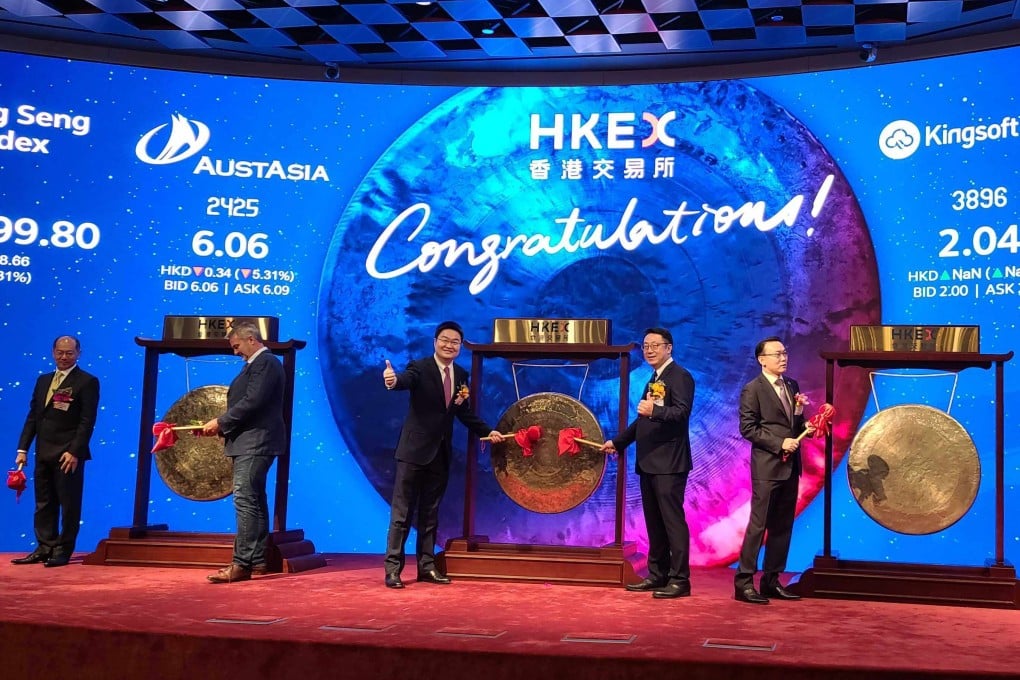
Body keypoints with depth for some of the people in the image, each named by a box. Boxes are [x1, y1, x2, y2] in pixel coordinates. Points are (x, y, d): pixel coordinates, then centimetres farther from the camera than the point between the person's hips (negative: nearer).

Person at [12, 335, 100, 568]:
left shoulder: (87, 382, -4)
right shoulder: (43, 380, 16)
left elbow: (87, 421, -11)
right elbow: (33, 416, 16)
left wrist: (74, 452, -18)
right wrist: (23, 448, 9)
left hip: (69, 453, -7)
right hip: (44, 453, 7)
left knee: (69, 503, 0)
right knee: (44, 503, 9)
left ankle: (63, 550, 6)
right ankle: (45, 548, 16)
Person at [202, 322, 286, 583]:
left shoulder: (265, 363, -12)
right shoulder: (259, 363, 20)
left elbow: (252, 402, -21)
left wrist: (220, 422, -13)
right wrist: (222, 425, 11)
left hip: (255, 443, -11)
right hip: (253, 443, 11)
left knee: (245, 500, -13)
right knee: (255, 501, 11)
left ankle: (242, 564, -15)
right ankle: (258, 559, 16)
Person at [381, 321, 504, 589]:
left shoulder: (461, 375, 9)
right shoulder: (420, 368, -9)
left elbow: (464, 413, 16)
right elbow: (406, 379, -32)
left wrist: (488, 431, 6)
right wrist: (393, 381, -55)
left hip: (441, 453, 6)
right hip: (415, 450, -6)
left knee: (430, 513, 13)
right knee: (402, 511, -2)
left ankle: (426, 566, 20)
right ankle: (393, 567, 1)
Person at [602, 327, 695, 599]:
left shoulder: (679, 376, -8)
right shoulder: (654, 379, 20)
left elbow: (682, 412, -22)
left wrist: (654, 410, -38)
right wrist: (618, 441, 27)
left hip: (669, 463, -9)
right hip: (649, 462, 9)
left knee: (672, 520, -7)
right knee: (654, 521, 12)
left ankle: (680, 579, -4)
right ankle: (657, 575, 20)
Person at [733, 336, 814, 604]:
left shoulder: (792, 386, 14)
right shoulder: (752, 390, -6)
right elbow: (747, 428, -12)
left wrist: (805, 427, -1)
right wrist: (780, 443, -18)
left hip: (790, 466, 7)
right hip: (767, 466, -7)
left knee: (782, 526, 10)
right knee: (758, 525, -6)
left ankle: (771, 581, 17)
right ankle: (743, 582, -1)